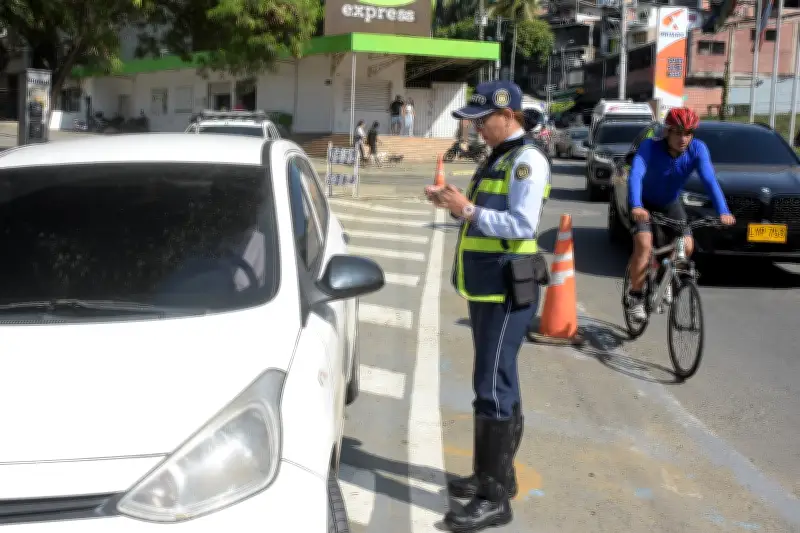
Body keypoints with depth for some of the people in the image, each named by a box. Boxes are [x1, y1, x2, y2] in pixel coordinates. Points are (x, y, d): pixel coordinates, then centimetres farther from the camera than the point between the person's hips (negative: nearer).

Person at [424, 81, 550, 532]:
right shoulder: (497, 158, 17)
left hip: (507, 290, -10)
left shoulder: (526, 160, -13)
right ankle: (493, 474, 29)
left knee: (495, 389, -9)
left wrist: (468, 211, -23)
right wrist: (457, 205, 7)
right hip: (486, 287, 10)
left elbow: (523, 224, -22)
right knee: (494, 384, 17)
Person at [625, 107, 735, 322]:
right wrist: (636, 206, -61)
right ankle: (635, 298, -10)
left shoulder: (697, 149, -23)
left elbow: (709, 180, -32)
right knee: (644, 244, -23)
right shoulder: (650, 146, -30)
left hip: (670, 203, 4)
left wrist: (723, 212, -47)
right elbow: (635, 175, -44)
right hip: (644, 203, -3)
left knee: (687, 246, -11)